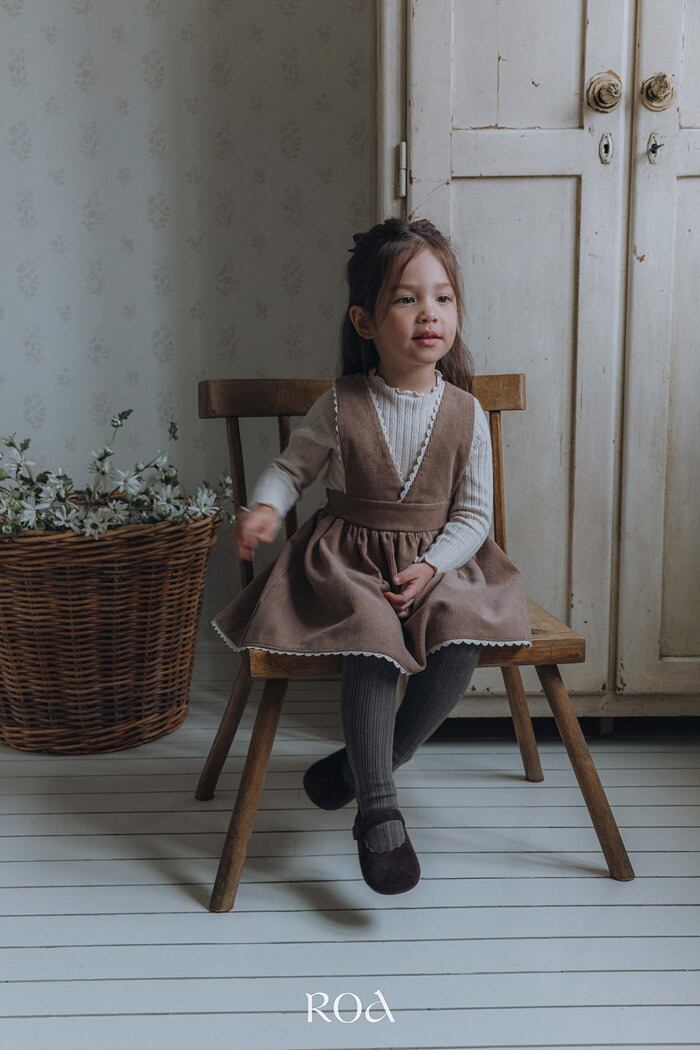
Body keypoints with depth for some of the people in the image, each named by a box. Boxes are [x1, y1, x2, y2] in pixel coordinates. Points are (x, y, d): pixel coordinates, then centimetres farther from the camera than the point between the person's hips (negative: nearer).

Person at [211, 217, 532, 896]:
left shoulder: (465, 413, -1)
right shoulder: (339, 405, -3)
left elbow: (474, 512, 1)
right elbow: (292, 465, 10)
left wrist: (431, 567, -14)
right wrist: (265, 507, -12)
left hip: (437, 563, 2)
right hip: (349, 559, -2)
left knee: (463, 637, -27)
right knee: (374, 641, -31)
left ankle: (363, 763, -6)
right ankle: (378, 809, -19)